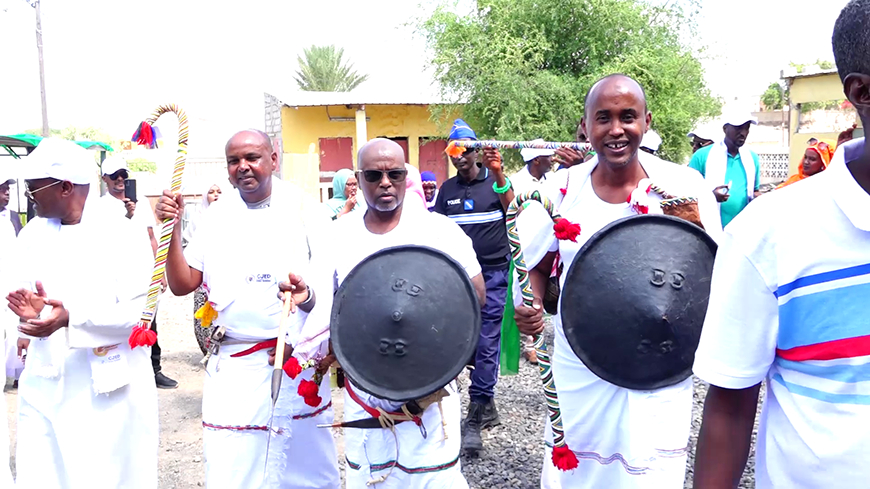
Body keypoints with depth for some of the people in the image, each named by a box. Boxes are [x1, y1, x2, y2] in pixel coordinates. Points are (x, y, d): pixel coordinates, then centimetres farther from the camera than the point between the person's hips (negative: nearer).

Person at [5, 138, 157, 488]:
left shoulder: (123, 236, -10)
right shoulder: (32, 234, 8)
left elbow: (139, 312, -15)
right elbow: (22, 290, 12)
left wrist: (71, 317, -26)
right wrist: (30, 308, -12)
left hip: (106, 390, -5)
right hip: (42, 386, 5)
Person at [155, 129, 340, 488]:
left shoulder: (303, 208, -2)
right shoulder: (217, 215, 6)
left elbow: (332, 285, -4)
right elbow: (182, 284, 4)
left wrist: (307, 296, -26)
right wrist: (172, 230, -8)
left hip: (300, 361, -1)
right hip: (233, 369, 1)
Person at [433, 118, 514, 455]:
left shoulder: (495, 181, 1)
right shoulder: (447, 189, 12)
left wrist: (499, 175, -27)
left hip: (493, 272, -4)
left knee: (487, 343, -3)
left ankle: (475, 418, 2)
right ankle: (487, 406, 24)